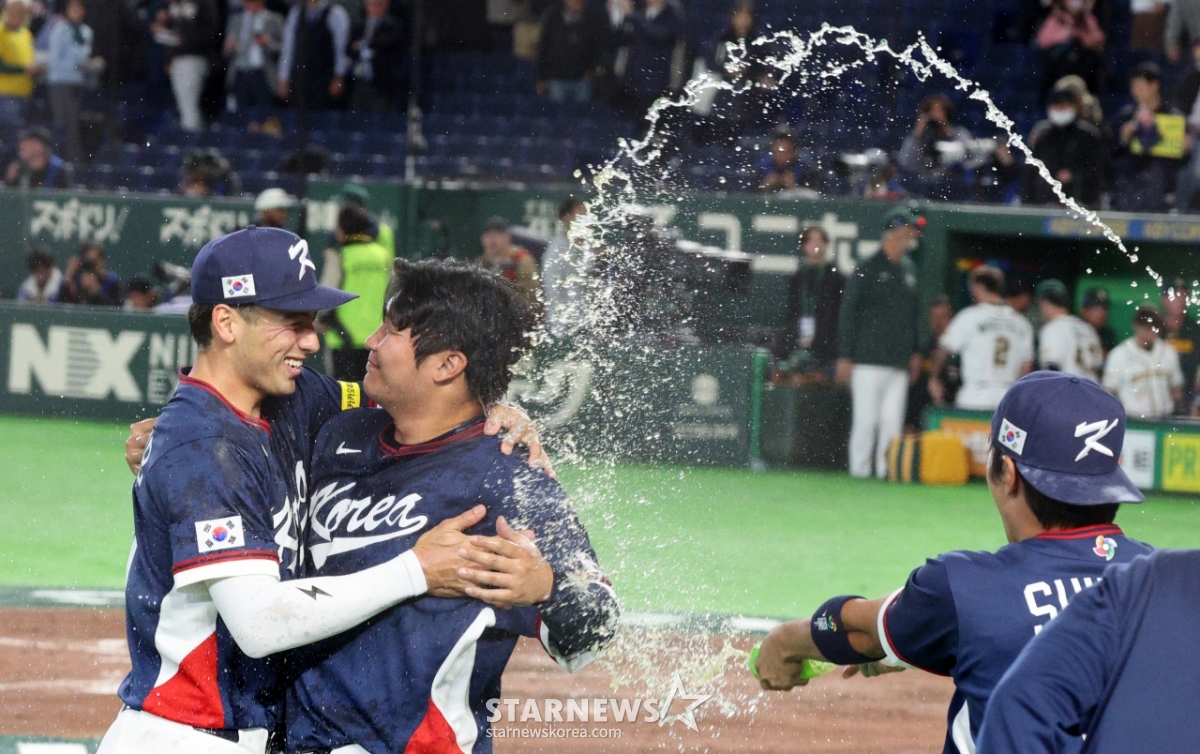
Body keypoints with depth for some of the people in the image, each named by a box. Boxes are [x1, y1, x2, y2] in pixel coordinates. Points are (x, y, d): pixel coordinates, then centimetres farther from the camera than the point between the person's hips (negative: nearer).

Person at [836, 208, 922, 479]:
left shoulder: (909, 271, 14)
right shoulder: (867, 270, -5)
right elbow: (848, 313, -6)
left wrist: (915, 352, 16)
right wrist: (845, 357, -10)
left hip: (899, 363, 6)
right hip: (870, 361, -6)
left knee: (893, 421, 3)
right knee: (866, 419, -6)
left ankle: (886, 472, 6)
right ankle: (859, 471, -1)